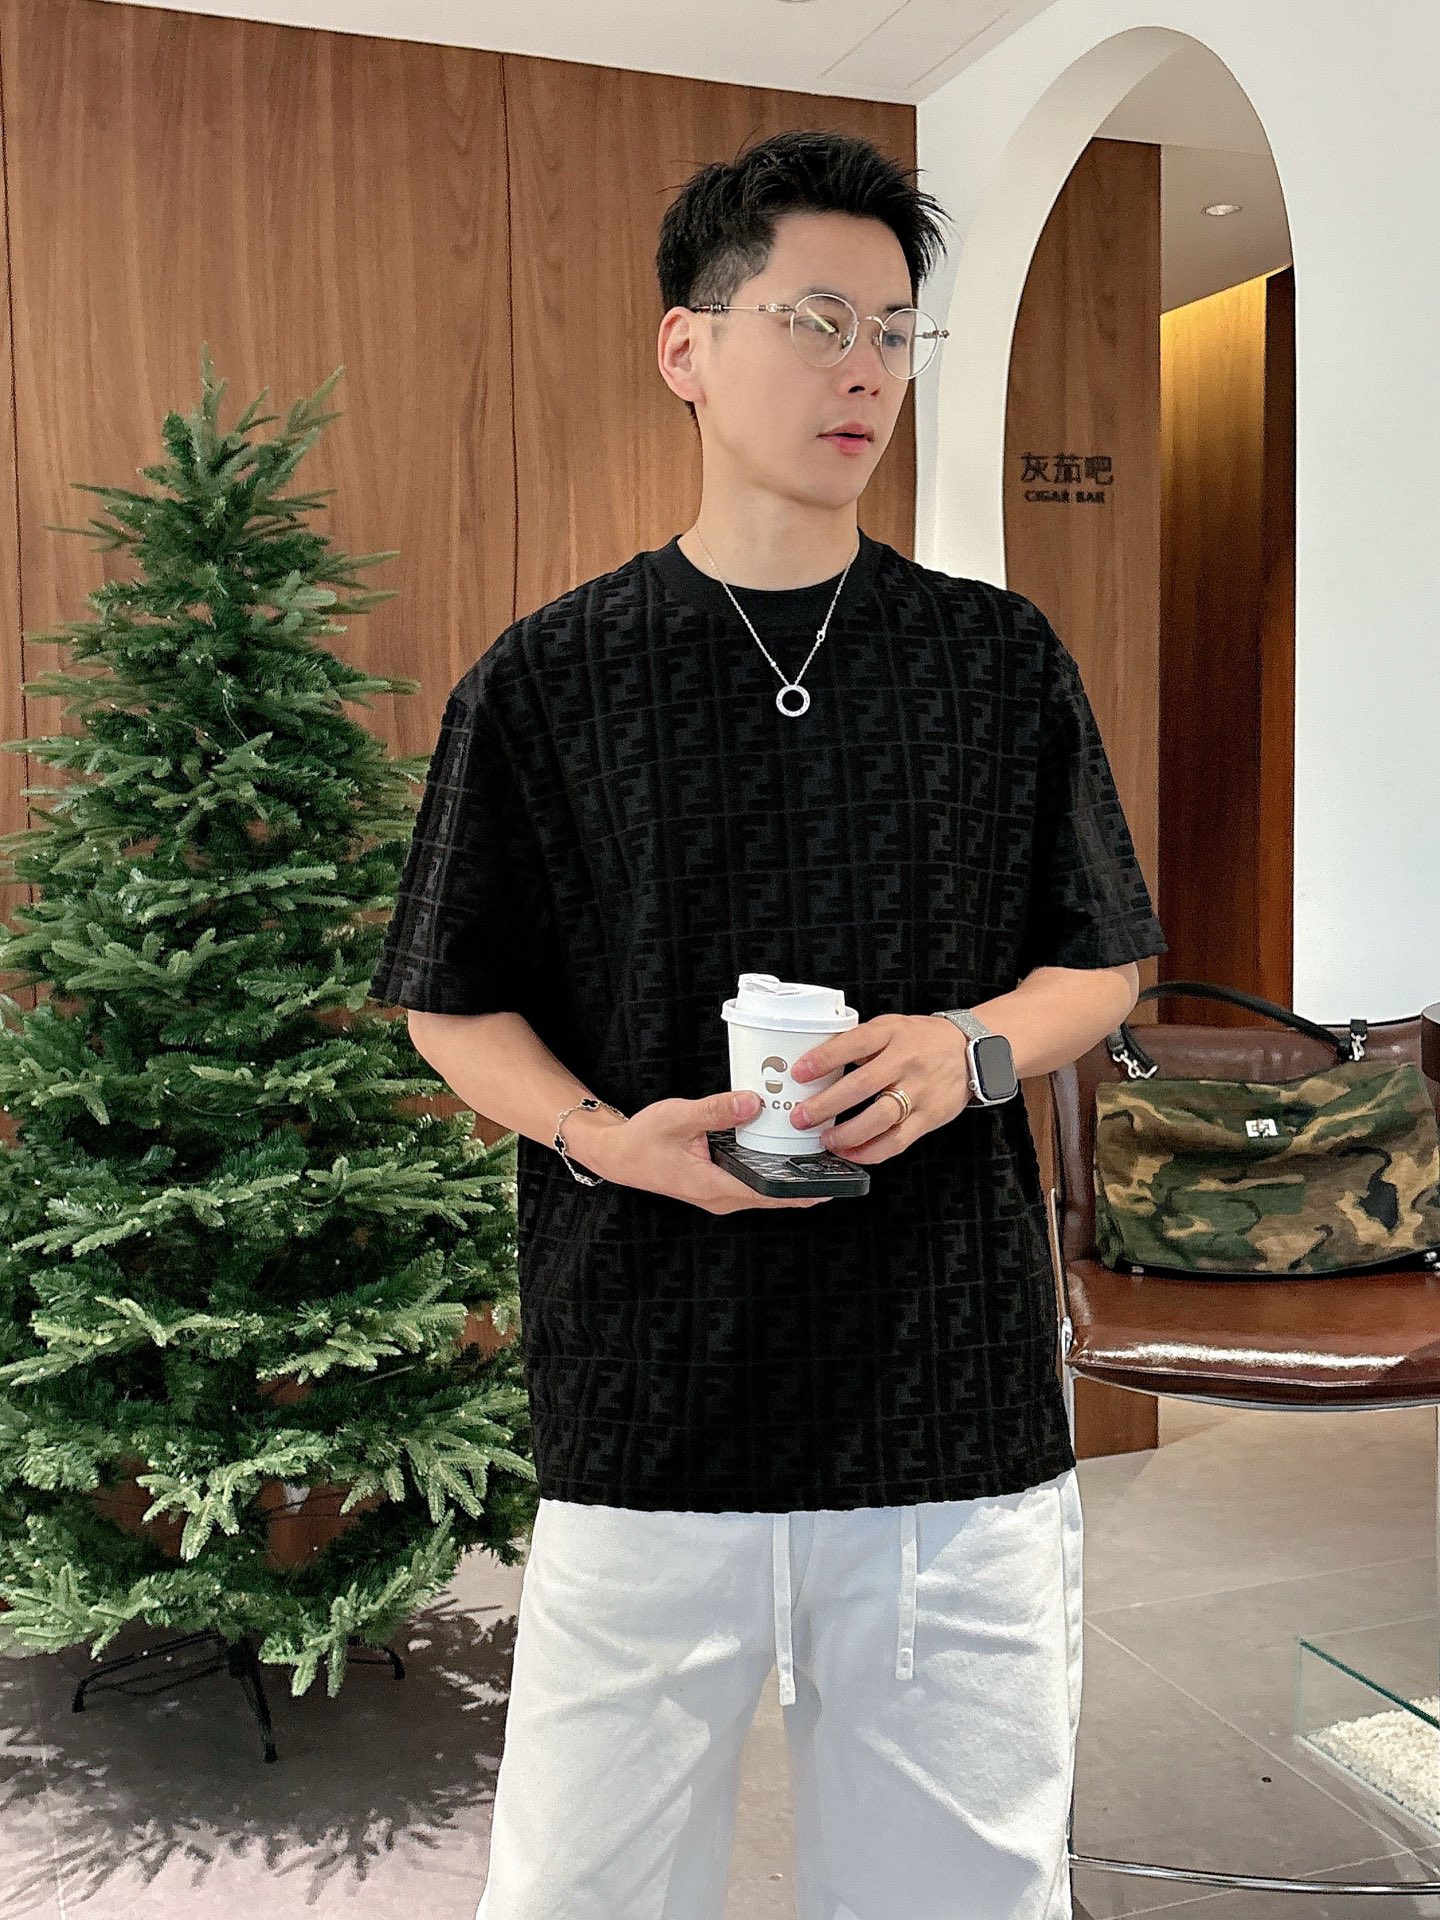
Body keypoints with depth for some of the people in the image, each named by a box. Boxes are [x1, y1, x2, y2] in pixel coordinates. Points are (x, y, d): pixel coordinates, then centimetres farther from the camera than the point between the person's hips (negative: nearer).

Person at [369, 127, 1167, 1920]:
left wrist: (969, 1049, -10)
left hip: (958, 1389, 2)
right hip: (646, 1405, -1)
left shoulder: (1001, 659, 5)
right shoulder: (548, 677, 1)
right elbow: (455, 1005, 6)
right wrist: (603, 1134, -13)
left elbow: (1103, 963, 11)